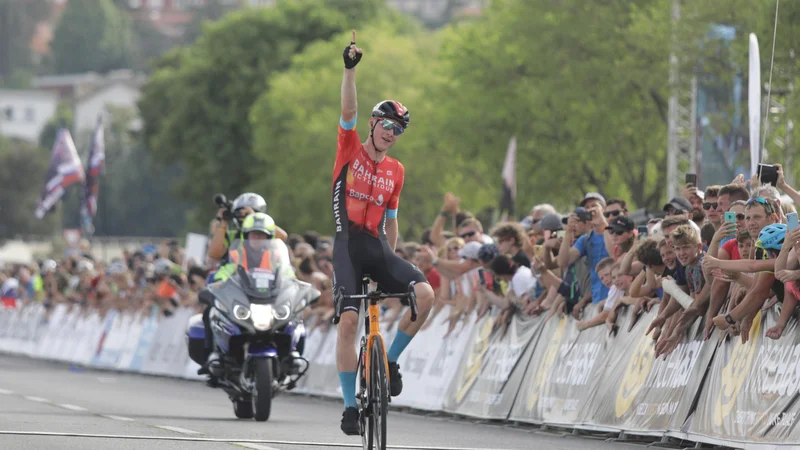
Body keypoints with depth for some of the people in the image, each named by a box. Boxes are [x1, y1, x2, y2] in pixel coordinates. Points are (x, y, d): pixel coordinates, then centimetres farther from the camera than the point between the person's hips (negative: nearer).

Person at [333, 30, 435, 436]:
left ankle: (391, 360, -1)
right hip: (348, 246, -4)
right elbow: (349, 109, -13)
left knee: (425, 293, -20)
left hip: (378, 248, 4)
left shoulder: (396, 171, 13)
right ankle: (350, 405, -7)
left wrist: (391, 260, 21)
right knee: (348, 322, -16)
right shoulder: (350, 149, 3)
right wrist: (350, 68, -25)